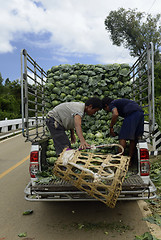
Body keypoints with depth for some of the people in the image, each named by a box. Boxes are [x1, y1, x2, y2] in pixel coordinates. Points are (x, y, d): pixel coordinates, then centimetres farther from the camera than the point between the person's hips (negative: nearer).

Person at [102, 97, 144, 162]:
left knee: (122, 137, -2)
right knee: (134, 138, 12)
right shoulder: (120, 101, 34)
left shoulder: (112, 104, 8)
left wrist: (111, 127, -4)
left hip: (132, 114, -9)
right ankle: (130, 159, 17)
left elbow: (115, 114, -14)